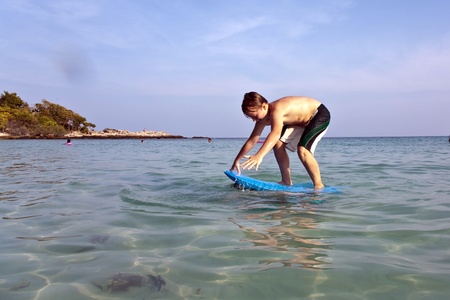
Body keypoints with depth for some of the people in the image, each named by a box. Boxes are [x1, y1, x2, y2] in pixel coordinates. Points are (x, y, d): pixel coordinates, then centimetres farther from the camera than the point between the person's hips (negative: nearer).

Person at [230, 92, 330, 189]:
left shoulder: (276, 110, -36)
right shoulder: (263, 119, -9)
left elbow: (276, 134, -54)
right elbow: (252, 140, -1)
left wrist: (259, 155, -66)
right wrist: (237, 160, 0)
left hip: (320, 114, -9)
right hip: (301, 120, 9)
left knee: (302, 149, -26)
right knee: (278, 144, 1)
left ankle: (319, 185, -11)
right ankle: (286, 181, 8)